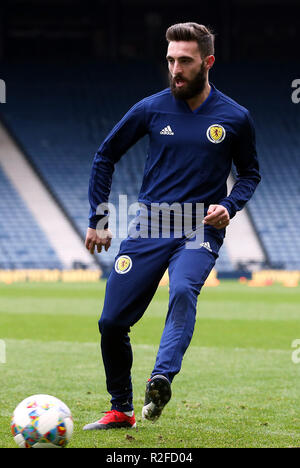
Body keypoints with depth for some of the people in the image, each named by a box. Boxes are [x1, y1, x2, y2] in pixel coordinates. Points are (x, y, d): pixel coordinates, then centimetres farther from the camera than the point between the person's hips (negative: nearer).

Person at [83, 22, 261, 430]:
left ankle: (161, 381, -48)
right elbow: (106, 155, 14)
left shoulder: (235, 118, 0)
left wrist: (229, 206, -6)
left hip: (200, 230, -2)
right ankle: (120, 410, 18)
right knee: (112, 322, -1)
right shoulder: (152, 109, 1)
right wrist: (97, 219, 10)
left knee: (183, 291, -34)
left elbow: (250, 172, 15)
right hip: (149, 226, 2)